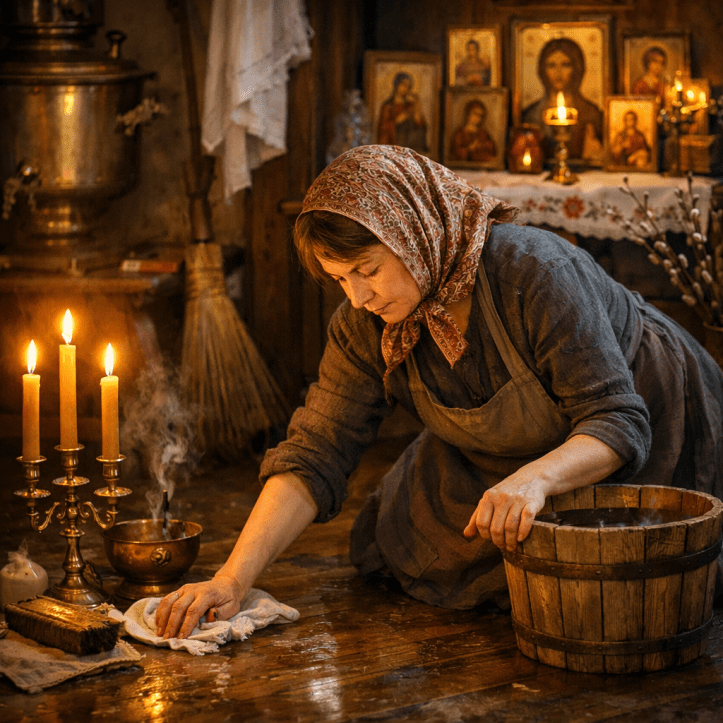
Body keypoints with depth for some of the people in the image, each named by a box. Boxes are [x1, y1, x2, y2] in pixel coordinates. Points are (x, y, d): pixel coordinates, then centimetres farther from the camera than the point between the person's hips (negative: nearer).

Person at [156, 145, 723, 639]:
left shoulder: (534, 274, -35)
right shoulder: (368, 325, -18)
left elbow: (618, 423, -34)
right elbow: (313, 455, -19)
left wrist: (534, 479, -55)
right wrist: (233, 580, -30)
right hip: (513, 460, 5)